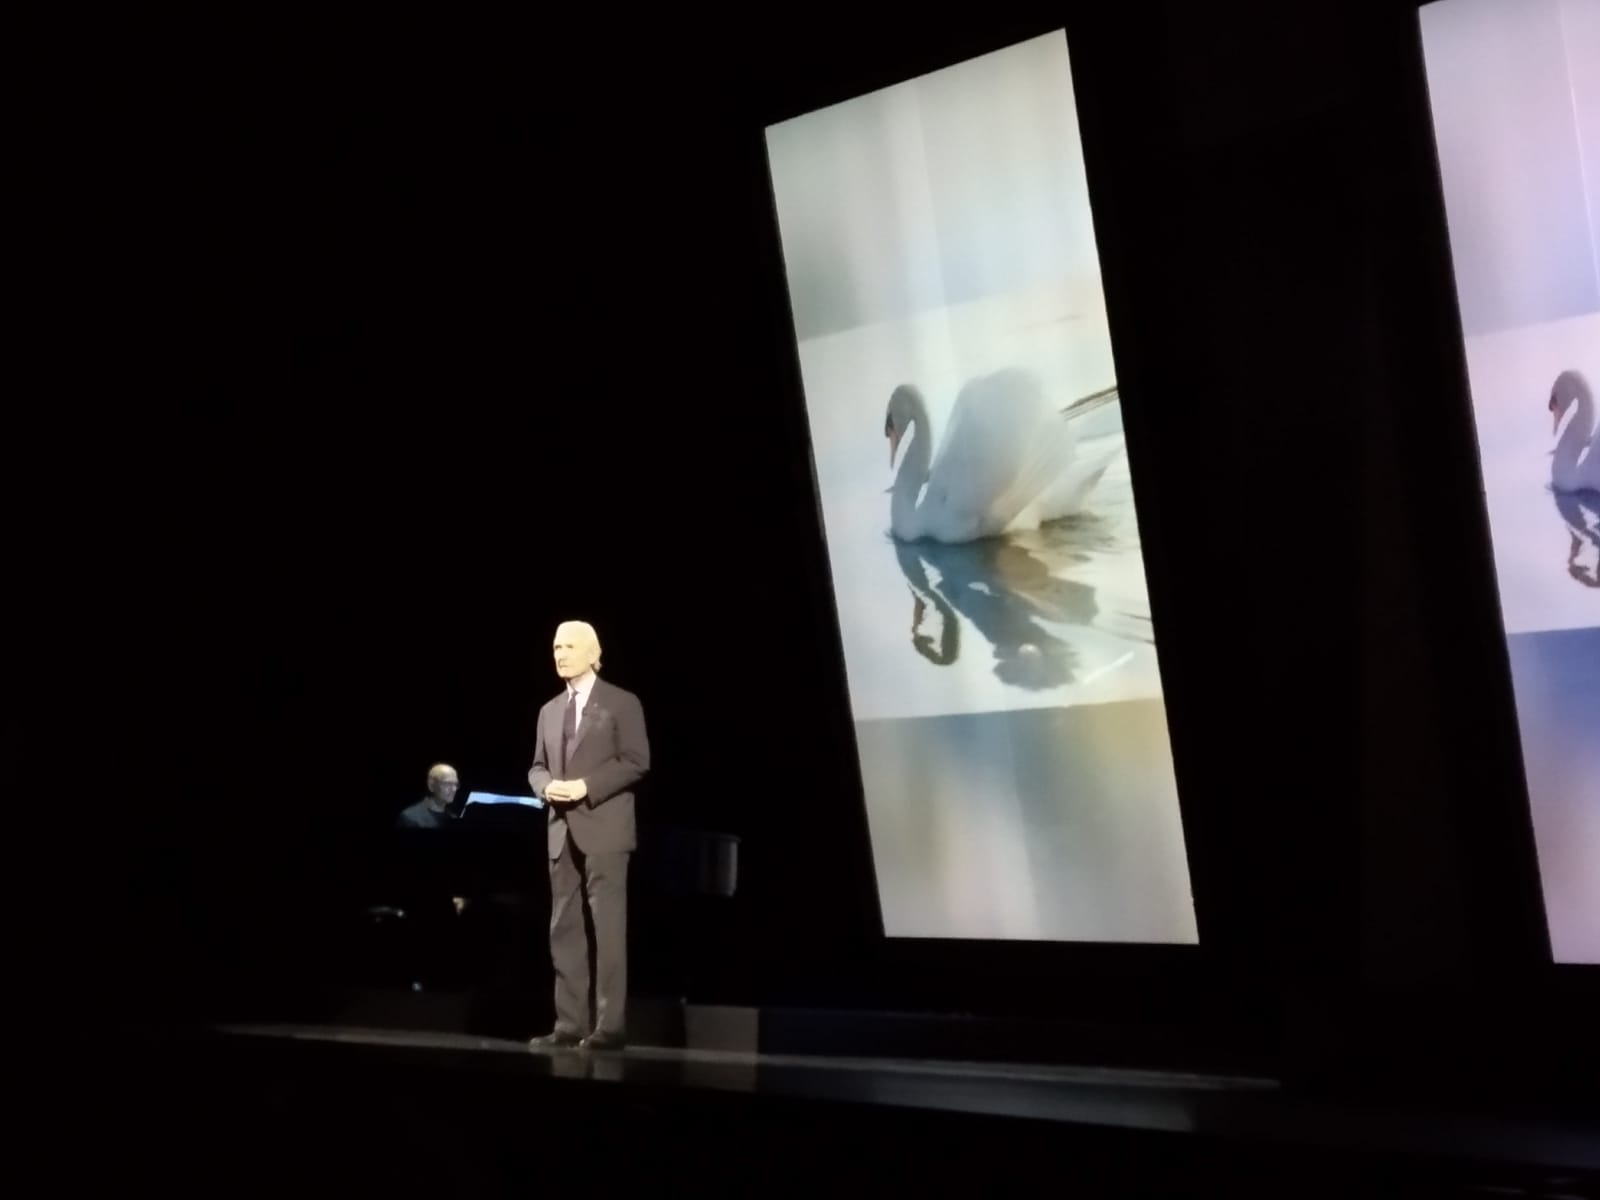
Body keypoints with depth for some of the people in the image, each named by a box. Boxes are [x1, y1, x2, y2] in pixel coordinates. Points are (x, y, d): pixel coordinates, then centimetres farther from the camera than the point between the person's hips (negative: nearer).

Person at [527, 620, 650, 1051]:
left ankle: (610, 1025, -6)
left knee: (607, 926, -8)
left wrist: (586, 786, -16)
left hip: (604, 829, -6)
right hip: (562, 831, 6)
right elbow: (537, 766, 19)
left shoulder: (622, 703, 0)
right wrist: (546, 785, -5)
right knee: (564, 929, 4)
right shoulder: (550, 711, 18)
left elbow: (636, 761, -8)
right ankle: (570, 1022, 8)